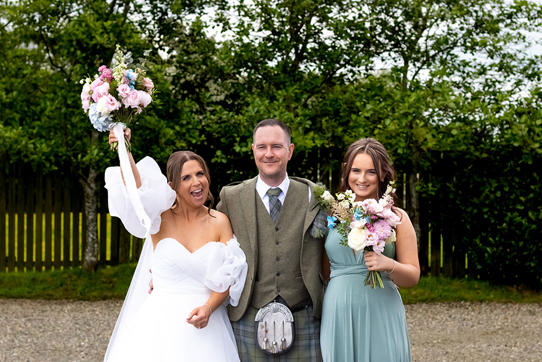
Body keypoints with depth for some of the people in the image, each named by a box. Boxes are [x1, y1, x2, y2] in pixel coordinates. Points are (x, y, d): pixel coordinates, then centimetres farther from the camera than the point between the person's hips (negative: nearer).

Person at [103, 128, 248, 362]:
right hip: (161, 323, -1)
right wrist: (124, 151, -34)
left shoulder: (219, 222, 2)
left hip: (204, 325, 1)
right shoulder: (161, 218, 0)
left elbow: (228, 277, 0)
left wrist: (208, 308, -17)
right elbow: (138, 194, -20)